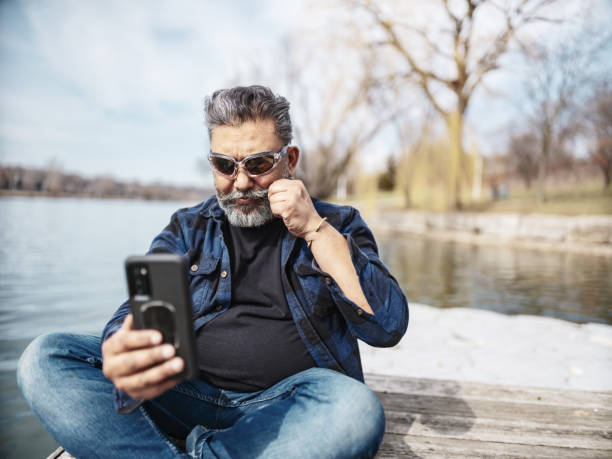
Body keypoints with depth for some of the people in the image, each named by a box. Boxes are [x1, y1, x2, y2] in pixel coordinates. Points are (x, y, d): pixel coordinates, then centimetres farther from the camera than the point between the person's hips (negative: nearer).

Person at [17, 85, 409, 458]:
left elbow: (389, 327, -6)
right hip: (186, 392, 2)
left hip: (286, 404, -1)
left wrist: (314, 229, -12)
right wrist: (122, 358, -27)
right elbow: (140, 311, -1)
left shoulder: (338, 225, 5)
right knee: (45, 359, -15)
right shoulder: (187, 229, 12)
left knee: (356, 409, -34)